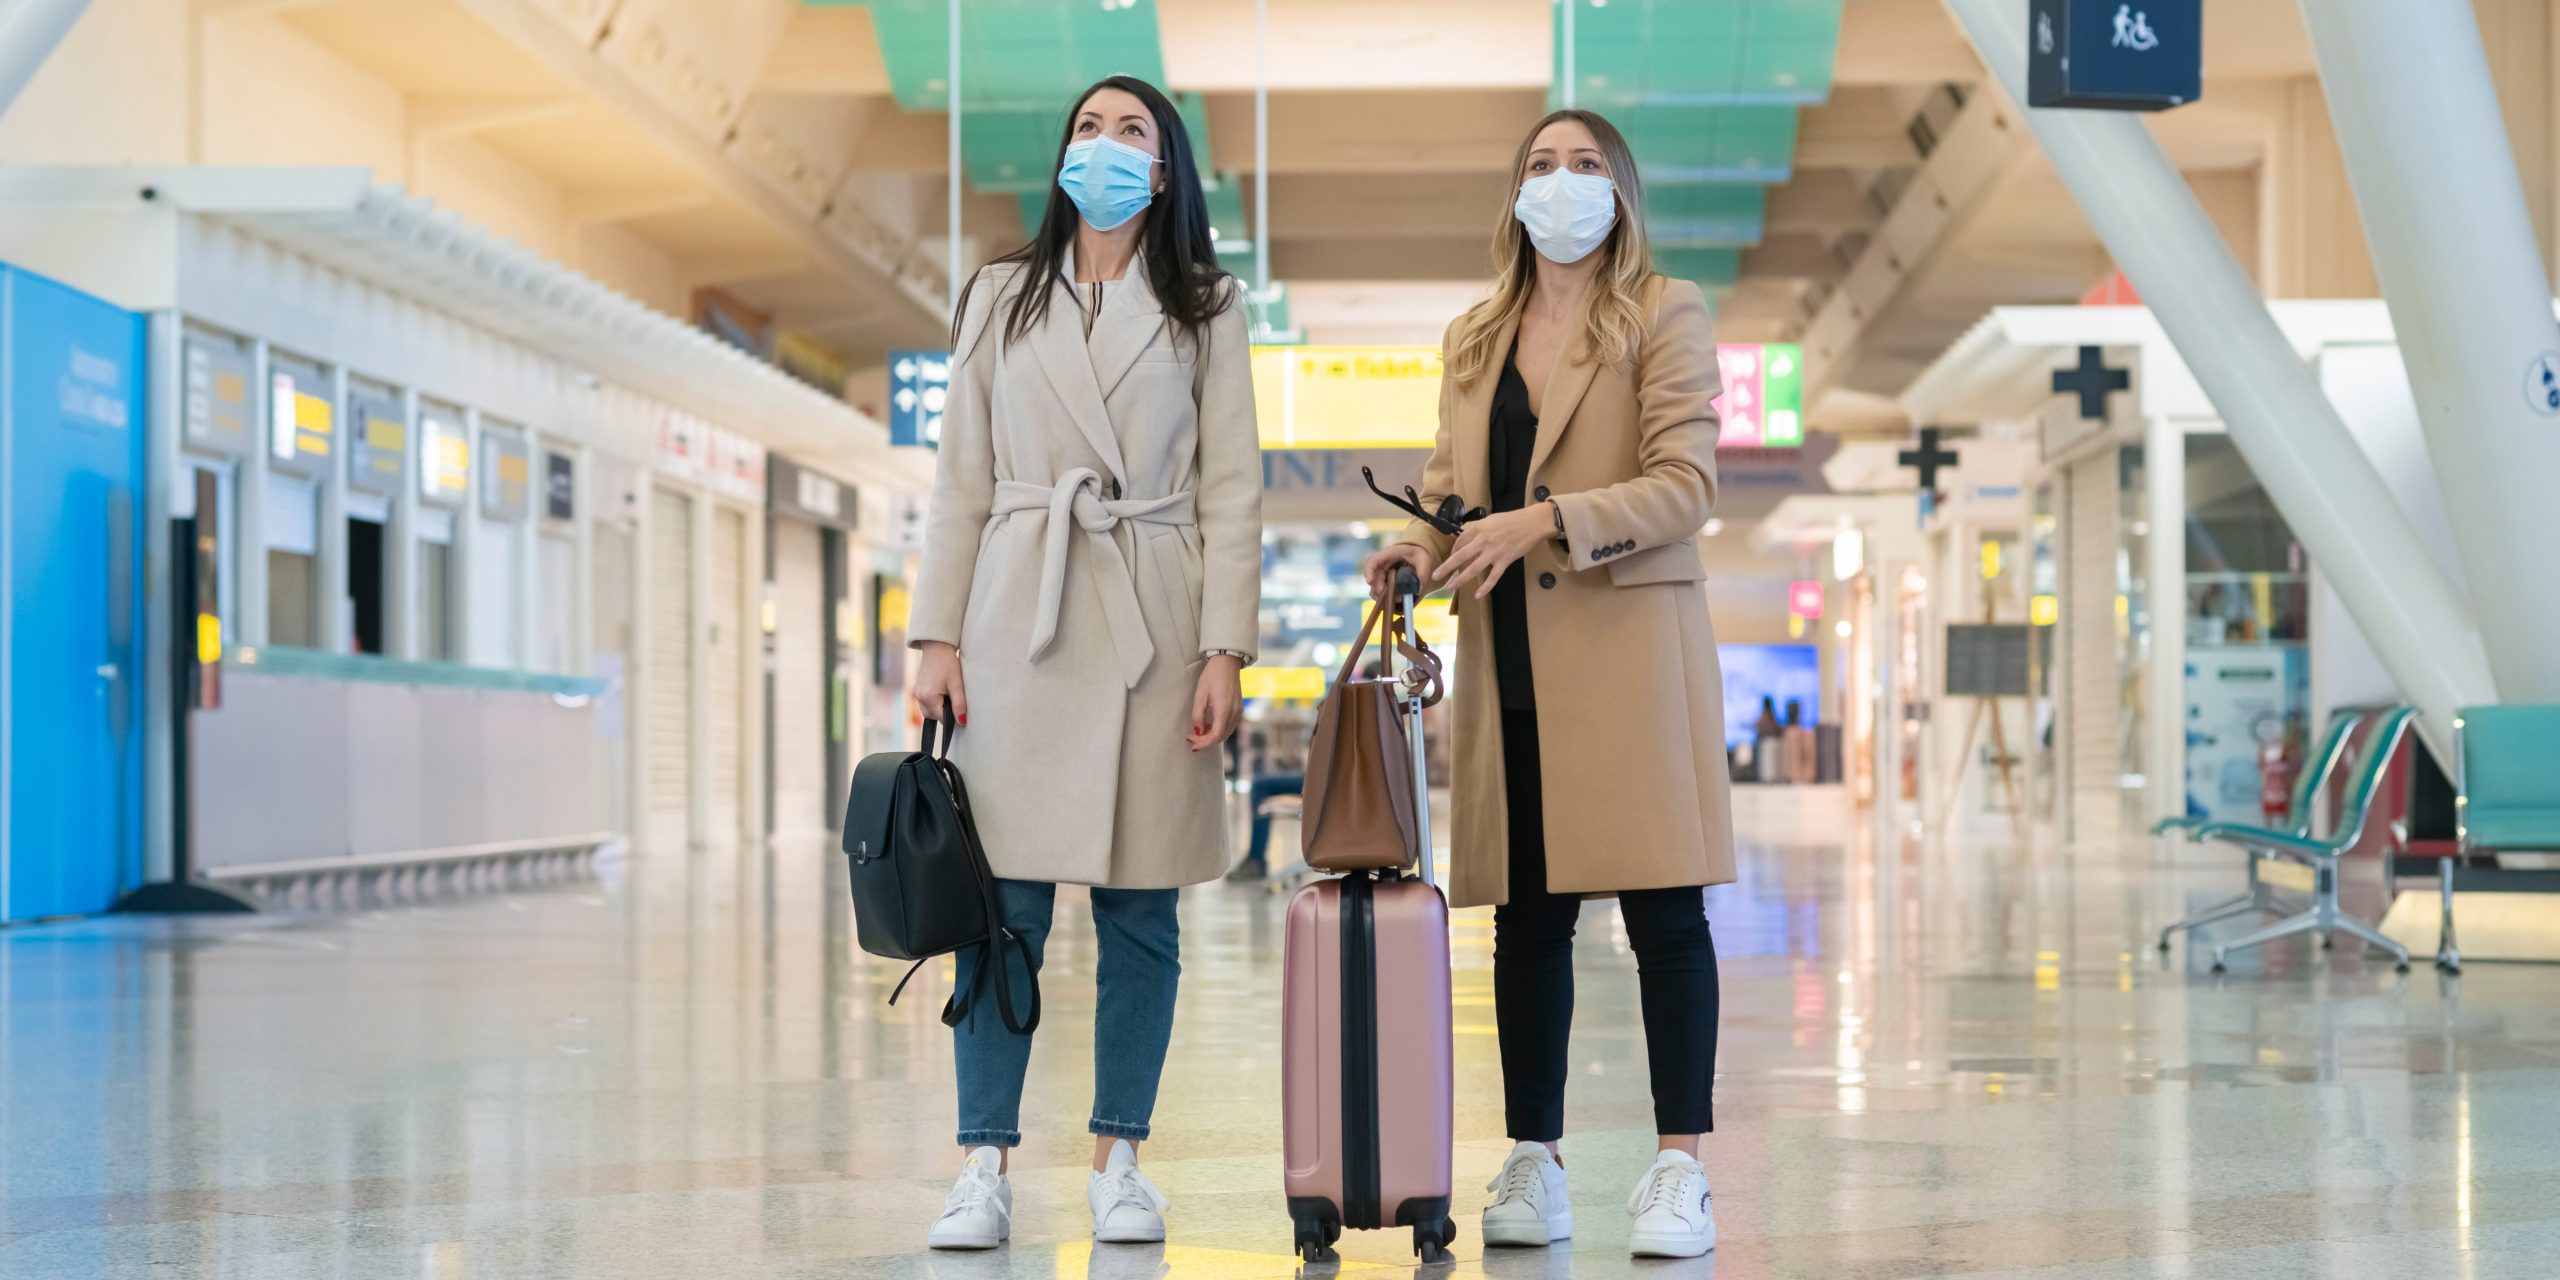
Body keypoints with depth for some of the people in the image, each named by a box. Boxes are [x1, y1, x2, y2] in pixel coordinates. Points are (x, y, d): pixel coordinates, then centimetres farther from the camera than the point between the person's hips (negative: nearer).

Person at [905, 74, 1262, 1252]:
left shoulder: (1204, 311, 9)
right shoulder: (1000, 299, 13)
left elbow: (1232, 491, 4)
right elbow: (959, 480, 10)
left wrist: (1224, 651, -6)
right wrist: (937, 638, 1)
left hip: (1152, 623, 0)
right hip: (1018, 618, 1)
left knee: (1139, 910, 1)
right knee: (1003, 904, -4)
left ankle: (1119, 1160, 10)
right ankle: (985, 1165, 0)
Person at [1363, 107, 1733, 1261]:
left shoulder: (1665, 314, 3)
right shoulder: (1473, 338, 19)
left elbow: (1685, 484, -7)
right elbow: (1449, 483, 22)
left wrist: (1545, 521, -19)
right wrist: (1418, 545, -1)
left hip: (1629, 644, -5)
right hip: (1510, 659, 5)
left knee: (1662, 908, -6)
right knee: (1528, 916, 5)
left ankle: (1680, 1167, -4)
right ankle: (1532, 1163, 11)